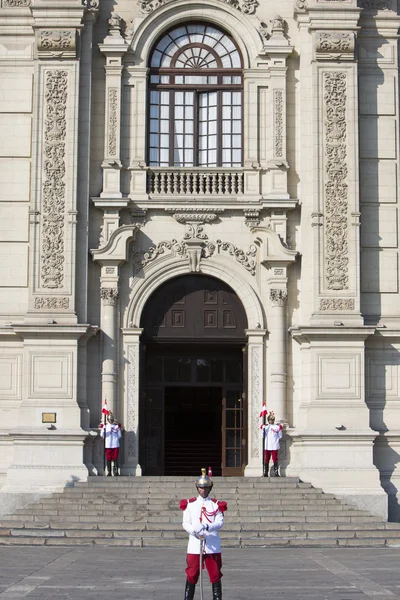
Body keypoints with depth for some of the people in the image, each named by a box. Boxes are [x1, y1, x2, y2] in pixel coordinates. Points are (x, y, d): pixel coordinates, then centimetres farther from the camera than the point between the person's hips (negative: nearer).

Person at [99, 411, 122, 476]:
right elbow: (102, 435, 0)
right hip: (108, 446, 0)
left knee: (115, 459, -1)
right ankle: (109, 472, 6)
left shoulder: (116, 426, 7)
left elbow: (119, 436, 7)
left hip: (115, 445, 0)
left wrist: (119, 429, -5)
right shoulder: (105, 426, 7)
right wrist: (102, 429, -15)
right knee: (108, 459, 1)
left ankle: (116, 472, 3)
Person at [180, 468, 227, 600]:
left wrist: (206, 527, -24)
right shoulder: (190, 504, 9)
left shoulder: (216, 505, 6)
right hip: (194, 544, 0)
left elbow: (220, 522, -6)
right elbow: (185, 523, 2)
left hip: (213, 545, 0)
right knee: (191, 575, 3)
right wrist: (195, 531, -18)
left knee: (215, 575, 2)